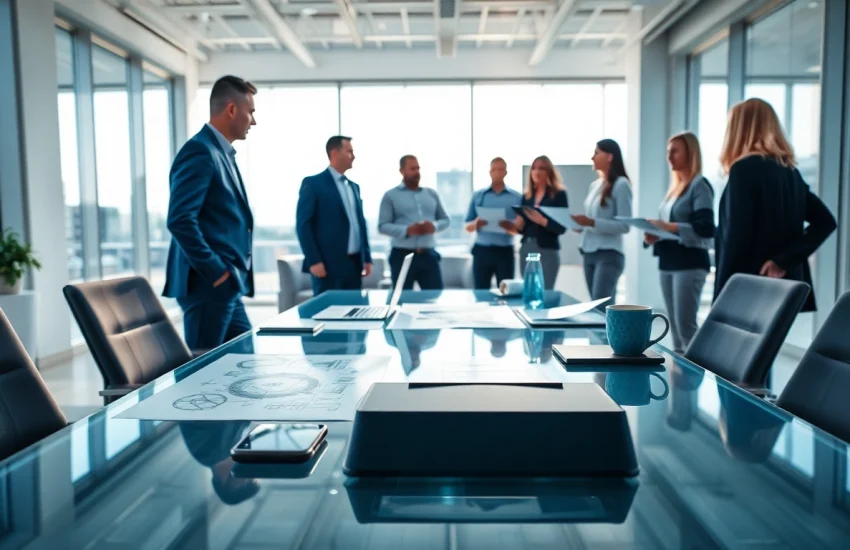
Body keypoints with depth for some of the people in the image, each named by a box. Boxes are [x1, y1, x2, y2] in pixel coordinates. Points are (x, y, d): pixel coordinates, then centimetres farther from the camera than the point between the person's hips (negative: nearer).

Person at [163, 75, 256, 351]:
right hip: (208, 285, -10)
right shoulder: (200, 151, -13)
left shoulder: (222, 152, 17)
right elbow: (180, 220, -22)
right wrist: (216, 272, -19)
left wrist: (233, 275, 15)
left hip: (226, 287, 10)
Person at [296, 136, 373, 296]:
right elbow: (303, 224, -8)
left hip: (354, 264, 7)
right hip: (328, 265, -7)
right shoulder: (313, 183, -3)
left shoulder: (354, 186, 19)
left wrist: (367, 258, 12)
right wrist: (313, 261, -15)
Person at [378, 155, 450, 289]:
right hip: (402, 255, -3)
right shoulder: (390, 196, 2)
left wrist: (434, 226, -9)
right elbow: (382, 226, -6)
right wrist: (407, 230, -21)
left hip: (428, 254, 3)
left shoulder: (432, 194, 13)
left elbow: (445, 220, 14)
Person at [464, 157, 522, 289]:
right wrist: (476, 224, -15)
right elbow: (468, 227, 8)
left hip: (505, 252, -1)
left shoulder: (516, 197, 5)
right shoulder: (477, 196, 8)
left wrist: (511, 226, -19)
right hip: (482, 251, 1)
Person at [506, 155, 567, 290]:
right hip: (526, 249, 5)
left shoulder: (559, 194, -1)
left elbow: (561, 228, -8)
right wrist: (517, 226, -6)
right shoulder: (526, 195, 12)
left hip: (547, 251, -5)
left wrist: (542, 221, -22)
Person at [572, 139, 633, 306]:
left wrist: (592, 223, -22)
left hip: (609, 255, -7)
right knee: (595, 306, 9)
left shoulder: (621, 184, -7)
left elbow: (624, 225, -13)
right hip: (589, 254, 7)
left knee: (600, 307, -13)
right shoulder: (594, 185, 14)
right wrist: (578, 223, -1)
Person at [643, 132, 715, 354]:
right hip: (668, 262, 8)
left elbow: (706, 229, -17)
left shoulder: (699, 185, -6)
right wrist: (654, 236, 2)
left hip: (690, 264, -8)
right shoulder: (675, 187, 18)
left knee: (686, 324, -10)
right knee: (674, 324, 8)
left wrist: (669, 226, -24)